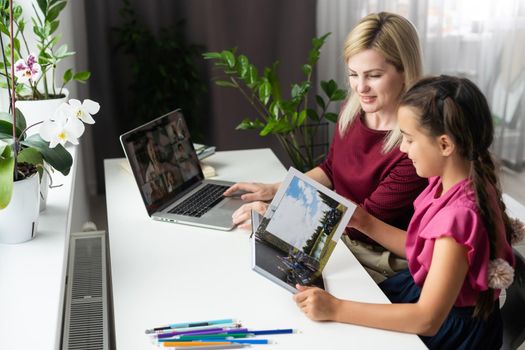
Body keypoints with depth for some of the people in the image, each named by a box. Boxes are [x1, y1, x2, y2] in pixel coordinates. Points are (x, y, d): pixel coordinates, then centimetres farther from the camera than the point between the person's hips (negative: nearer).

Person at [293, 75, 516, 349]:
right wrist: (365, 223, -1)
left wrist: (336, 309, -33)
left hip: (452, 327, -7)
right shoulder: (452, 180, -8)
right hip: (424, 288, 7)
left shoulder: (459, 214, -34)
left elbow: (427, 320, -33)